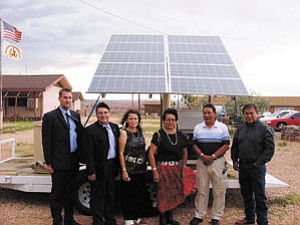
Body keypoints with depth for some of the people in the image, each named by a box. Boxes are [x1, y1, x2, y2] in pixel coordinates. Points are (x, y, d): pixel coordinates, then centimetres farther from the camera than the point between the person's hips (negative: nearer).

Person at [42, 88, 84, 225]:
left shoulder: (76, 115, 10)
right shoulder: (50, 117, -6)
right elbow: (46, 141, -9)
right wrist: (48, 162, -12)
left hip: (73, 161, 6)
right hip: (58, 162, -5)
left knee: (70, 191, 16)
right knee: (57, 193, 5)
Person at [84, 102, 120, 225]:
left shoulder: (115, 127, 9)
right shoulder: (90, 130, -11)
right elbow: (89, 153, -13)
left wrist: (118, 166, 8)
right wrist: (91, 171, -16)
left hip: (112, 167, 6)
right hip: (99, 168, -6)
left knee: (110, 195, 17)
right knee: (98, 197, 4)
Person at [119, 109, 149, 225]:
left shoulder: (140, 133, 10)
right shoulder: (124, 133, -7)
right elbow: (121, 153, -10)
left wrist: (145, 166, 8)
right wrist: (124, 170, -15)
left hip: (141, 169, 6)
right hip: (129, 169, -5)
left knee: (141, 194, 11)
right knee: (129, 195, 2)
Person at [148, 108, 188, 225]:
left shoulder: (181, 135, 7)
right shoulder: (158, 135, -7)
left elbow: (185, 152, 15)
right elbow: (151, 153, -10)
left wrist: (184, 167, 8)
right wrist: (155, 170, -14)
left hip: (177, 168, 5)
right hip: (163, 167, -5)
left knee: (174, 192, 11)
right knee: (163, 193, 1)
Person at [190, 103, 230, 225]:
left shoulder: (222, 127, 0)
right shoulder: (198, 128, 8)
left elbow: (226, 145, -5)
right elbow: (194, 144, 7)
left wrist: (212, 156, -12)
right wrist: (202, 155, -9)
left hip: (218, 161, -2)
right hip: (202, 162, 2)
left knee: (219, 191, 3)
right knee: (201, 190, 8)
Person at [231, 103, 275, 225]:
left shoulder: (265, 128, -8)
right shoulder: (240, 128, 10)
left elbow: (270, 148, -10)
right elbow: (235, 146, 18)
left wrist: (259, 162, -13)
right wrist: (235, 160, 8)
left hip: (257, 166, -6)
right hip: (243, 166, 6)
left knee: (260, 195, 1)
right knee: (246, 194, 16)